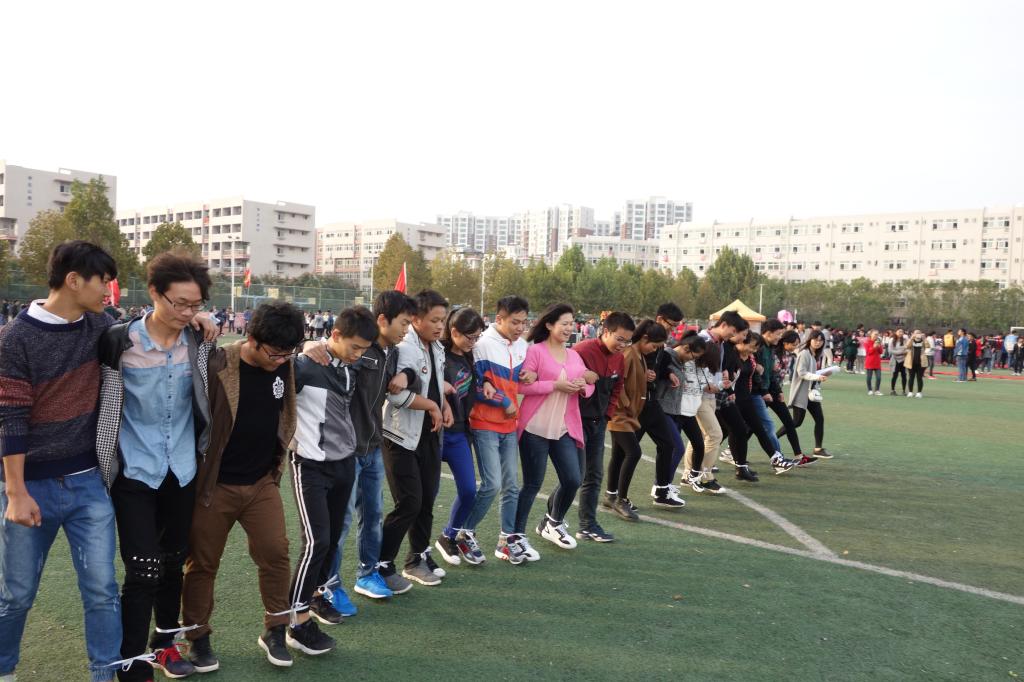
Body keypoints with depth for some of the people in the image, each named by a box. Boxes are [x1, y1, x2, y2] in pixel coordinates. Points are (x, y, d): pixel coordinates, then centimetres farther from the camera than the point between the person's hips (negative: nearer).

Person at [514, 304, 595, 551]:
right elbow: (521, 385, -15)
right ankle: (516, 535, 16)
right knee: (533, 484, 0)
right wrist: (556, 385, -19)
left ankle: (553, 523, 29)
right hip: (535, 428, -6)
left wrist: (583, 387, -6)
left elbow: (589, 386, 17)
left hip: (565, 429, 6)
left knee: (573, 479, 3)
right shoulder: (535, 351, -6)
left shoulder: (574, 355, 14)